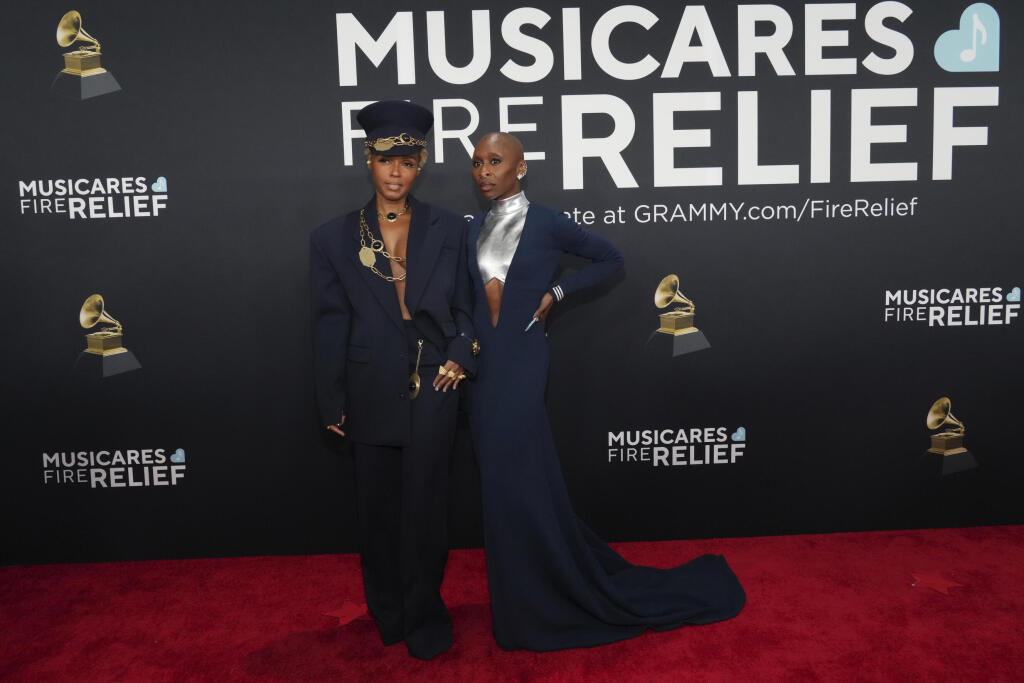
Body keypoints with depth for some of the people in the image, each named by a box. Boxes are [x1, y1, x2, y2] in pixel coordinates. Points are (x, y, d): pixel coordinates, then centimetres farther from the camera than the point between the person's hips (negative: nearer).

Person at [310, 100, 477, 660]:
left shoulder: (448, 229, 4)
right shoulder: (334, 238, 2)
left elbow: (461, 308, 8)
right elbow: (329, 325, 2)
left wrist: (459, 357, -9)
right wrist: (332, 403, 1)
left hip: (433, 387, -1)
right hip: (371, 393, 1)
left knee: (424, 504, 5)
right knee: (378, 505, 13)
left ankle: (424, 618, 25)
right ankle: (388, 613, 34)